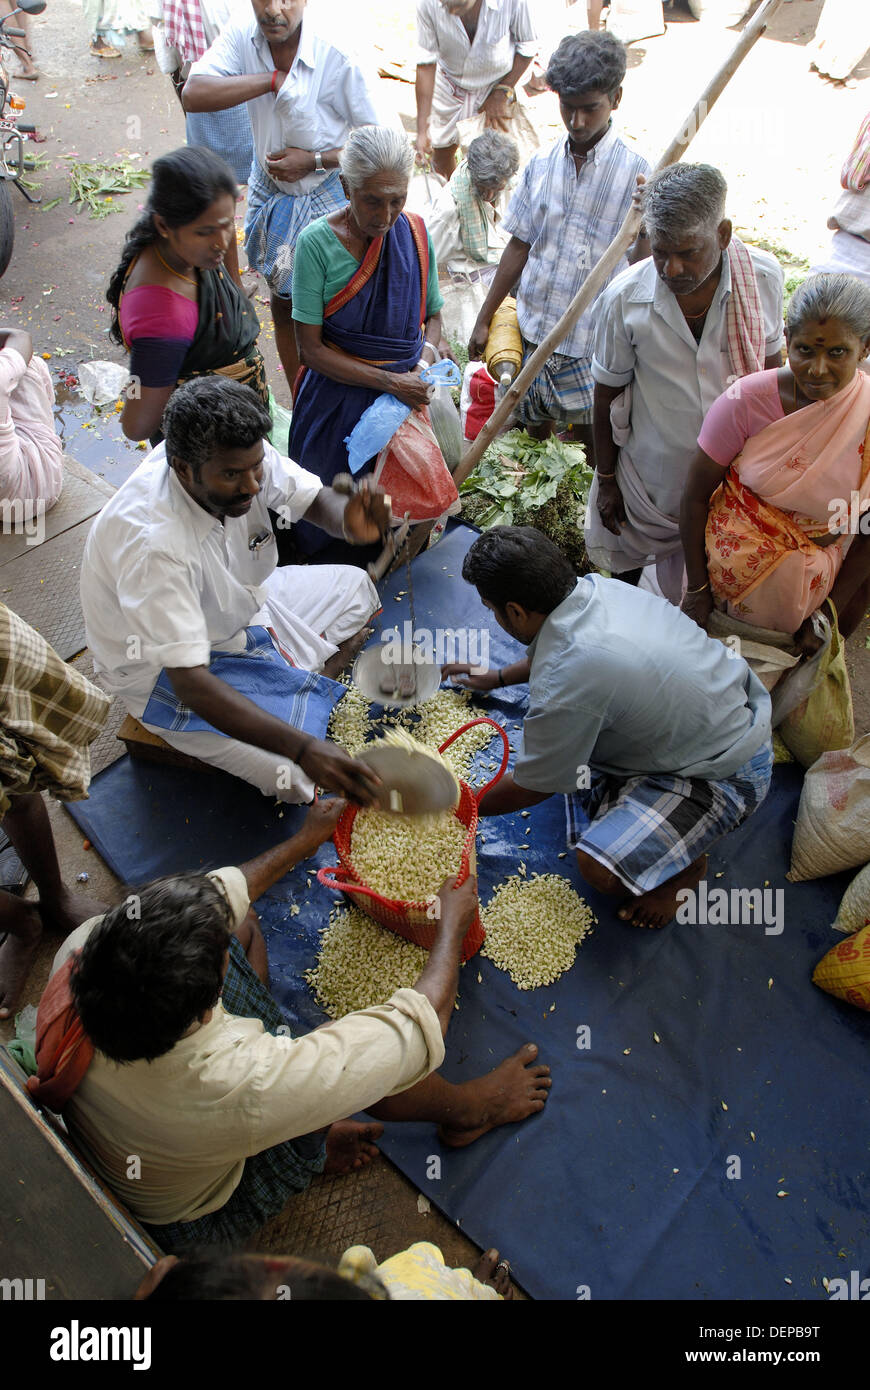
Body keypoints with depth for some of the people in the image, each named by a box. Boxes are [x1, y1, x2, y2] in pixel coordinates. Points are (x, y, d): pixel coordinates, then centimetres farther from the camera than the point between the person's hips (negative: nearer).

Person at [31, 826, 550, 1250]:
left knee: (239, 922, 3)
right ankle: (470, 1110, 18)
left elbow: (218, 895, -10)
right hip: (199, 1219, -5)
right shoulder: (237, 1085, -46)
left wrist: (304, 842, 3)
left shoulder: (80, 954, -31)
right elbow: (419, 1027, -33)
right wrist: (454, 923, -16)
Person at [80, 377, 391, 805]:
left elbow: (313, 497, -5)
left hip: (240, 604, 8)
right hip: (165, 669, -7)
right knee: (295, 775, -20)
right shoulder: (152, 542, -40)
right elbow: (190, 683, -42)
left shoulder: (241, 455, -21)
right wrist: (302, 748, -52)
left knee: (354, 586, 11)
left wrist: (348, 520, -32)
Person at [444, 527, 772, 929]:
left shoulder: (564, 684, -33)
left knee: (600, 866, -23)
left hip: (727, 774, -9)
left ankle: (685, 866, 7)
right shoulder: (596, 586, -9)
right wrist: (496, 677, 28)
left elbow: (530, 789, -14)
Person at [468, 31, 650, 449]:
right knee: (536, 433, 16)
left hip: (591, 340, -4)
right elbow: (519, 247, 11)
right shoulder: (541, 165, 4)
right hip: (532, 328, 4)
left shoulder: (635, 173, -9)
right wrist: (485, 319, 13)